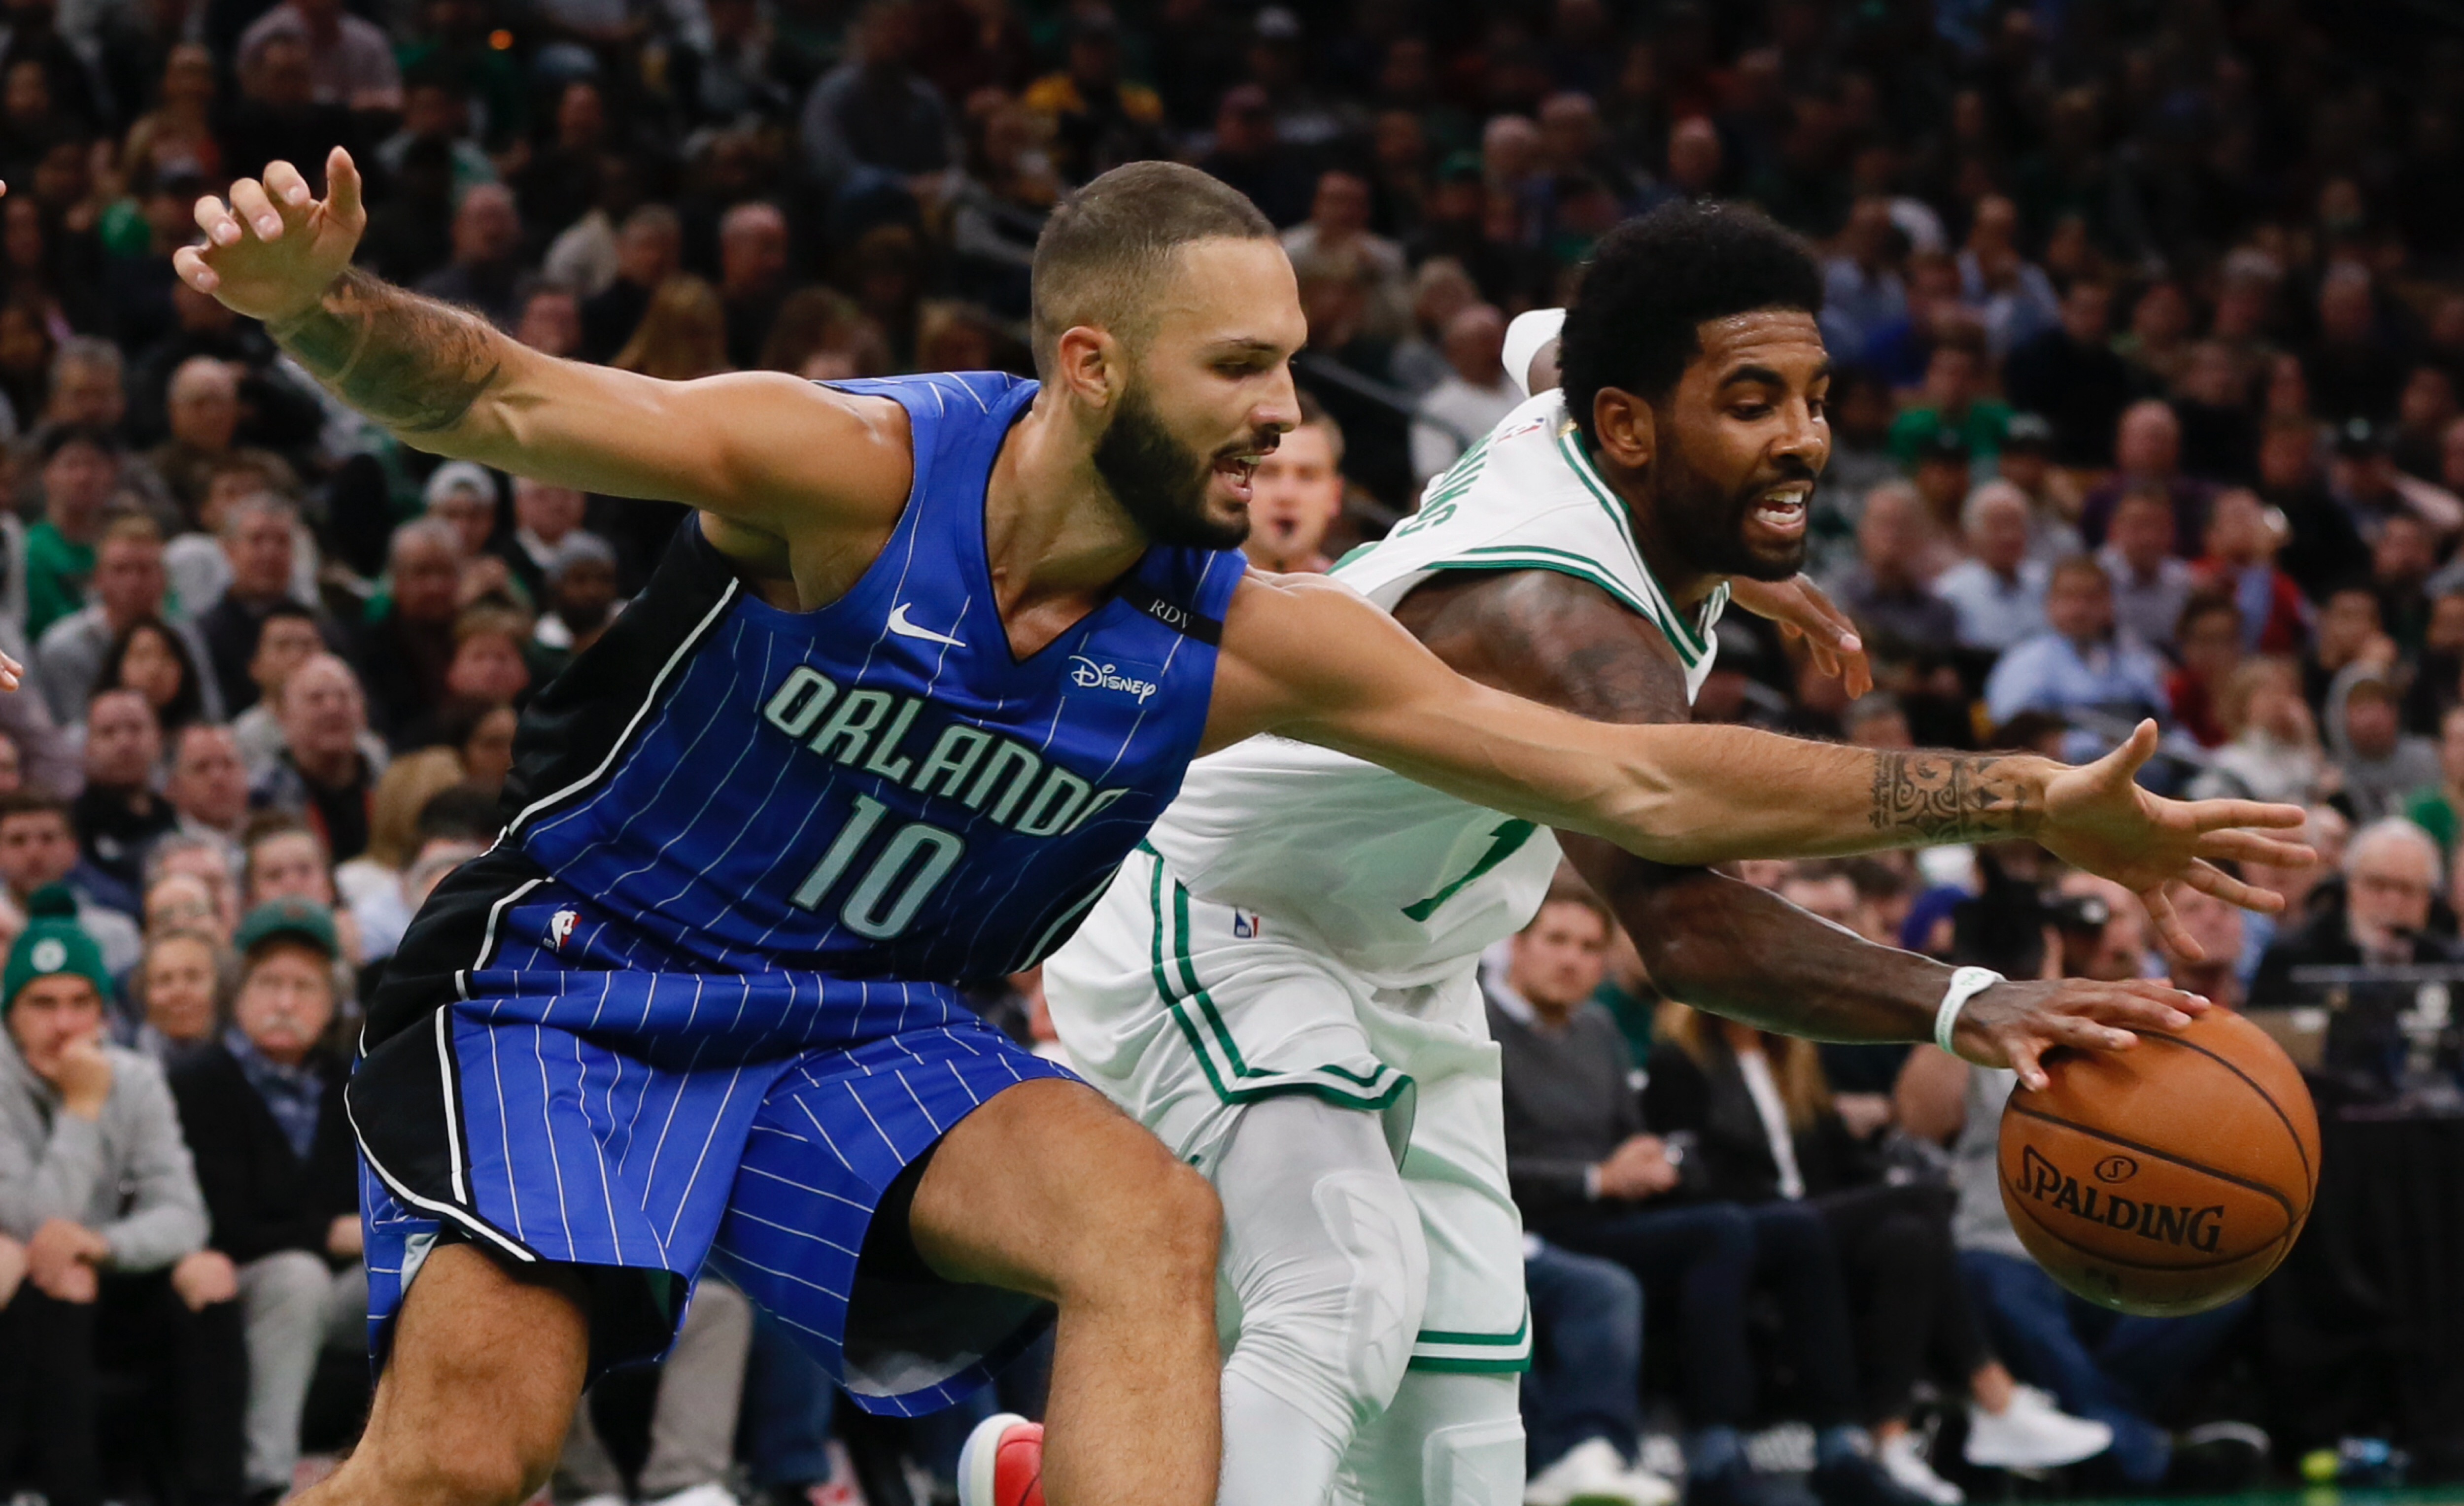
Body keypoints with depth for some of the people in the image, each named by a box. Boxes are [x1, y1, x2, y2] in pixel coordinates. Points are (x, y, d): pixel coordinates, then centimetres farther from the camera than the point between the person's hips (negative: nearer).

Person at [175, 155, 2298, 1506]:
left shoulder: (1248, 639, -8)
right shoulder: (848, 474, -21)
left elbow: (1634, 779, -5)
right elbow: (495, 398, -24)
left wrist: (2032, 805, -8)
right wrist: (322, 305, -48)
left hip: (858, 1027, 4)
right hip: (568, 970, -4)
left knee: (1145, 1223, -22)